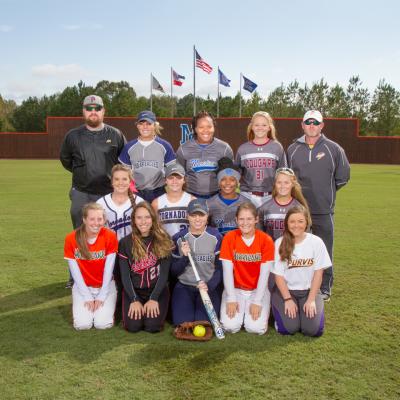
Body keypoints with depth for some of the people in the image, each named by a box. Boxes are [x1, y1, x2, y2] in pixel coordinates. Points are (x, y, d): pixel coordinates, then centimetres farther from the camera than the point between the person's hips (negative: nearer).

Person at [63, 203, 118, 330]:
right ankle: (80, 308, 16)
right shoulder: (71, 239, -13)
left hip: (105, 286, 0)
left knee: (103, 324, -18)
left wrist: (101, 296, -13)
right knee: (83, 324, -17)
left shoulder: (110, 236, -15)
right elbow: (75, 272, -10)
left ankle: (106, 307, 16)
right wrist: (87, 297, -12)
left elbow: (108, 269, -12)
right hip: (82, 286, 1)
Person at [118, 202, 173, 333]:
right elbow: (125, 275, -2)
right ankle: (135, 307, 15)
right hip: (133, 291, 1)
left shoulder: (163, 240, -3)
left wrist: (153, 299, -14)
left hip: (157, 290, -1)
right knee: (133, 326, -18)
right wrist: (134, 300, -13)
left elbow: (164, 273, -6)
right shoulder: (125, 243, -1)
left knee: (152, 326, -20)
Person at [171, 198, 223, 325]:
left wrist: (209, 285, -18)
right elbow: (173, 272, 1)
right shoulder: (179, 238, -1)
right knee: (182, 323, -15)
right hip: (183, 287, 1)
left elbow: (220, 268, -2)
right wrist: (185, 257, -17)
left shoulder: (215, 237, -4)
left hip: (209, 287, -1)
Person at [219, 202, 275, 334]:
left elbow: (264, 273, -11)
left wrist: (257, 301, -15)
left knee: (256, 328, -19)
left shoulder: (266, 240, -10)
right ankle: (239, 310, 15)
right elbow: (227, 270, -9)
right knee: (230, 326, -19)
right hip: (235, 289, 1)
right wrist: (231, 298, -14)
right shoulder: (229, 238, -8)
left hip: (258, 289, 0)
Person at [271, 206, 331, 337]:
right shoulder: (280, 243, -8)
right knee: (289, 328, -20)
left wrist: (311, 300, -11)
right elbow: (278, 275, -6)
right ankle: (280, 308, 12)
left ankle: (307, 308, 14)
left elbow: (318, 273, -5)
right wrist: (288, 300, -14)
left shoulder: (316, 242, -6)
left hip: (309, 291, 1)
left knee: (313, 329, -17)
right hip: (285, 290, -1)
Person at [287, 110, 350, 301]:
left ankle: (324, 288, 19)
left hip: (323, 210, -1)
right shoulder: (293, 149, 5)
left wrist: (326, 191, 8)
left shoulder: (334, 149, 1)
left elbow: (342, 177, 8)